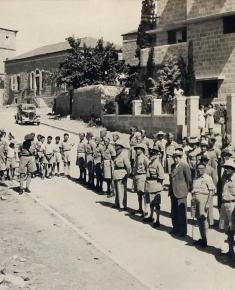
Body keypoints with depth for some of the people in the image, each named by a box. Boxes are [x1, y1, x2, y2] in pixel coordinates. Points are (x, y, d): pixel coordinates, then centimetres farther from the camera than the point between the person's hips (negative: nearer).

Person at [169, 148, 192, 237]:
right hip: (173, 193, 7)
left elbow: (189, 179, -8)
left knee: (182, 213, 1)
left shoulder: (185, 166, -12)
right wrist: (170, 190, 13)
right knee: (174, 212, 14)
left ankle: (183, 231, 12)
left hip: (181, 193, -7)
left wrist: (188, 190, -3)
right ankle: (176, 228, 28)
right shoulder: (173, 166, 10)